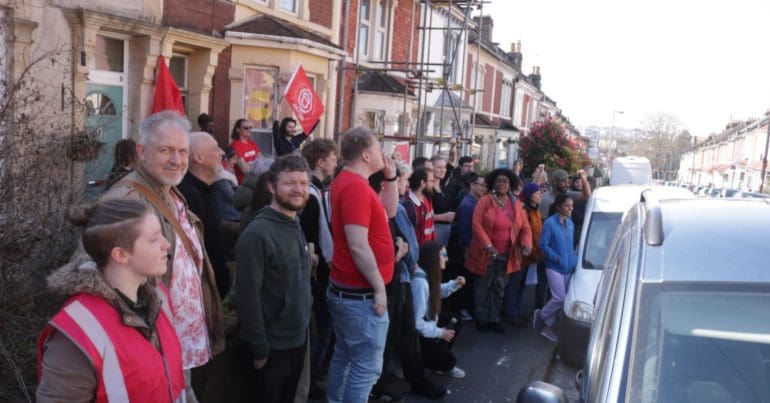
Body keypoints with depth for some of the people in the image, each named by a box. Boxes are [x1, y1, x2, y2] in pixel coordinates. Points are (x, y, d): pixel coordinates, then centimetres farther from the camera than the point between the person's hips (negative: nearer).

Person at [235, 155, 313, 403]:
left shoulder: (296, 227, 7)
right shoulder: (258, 233, -20)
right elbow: (247, 297, -22)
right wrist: (259, 349, -19)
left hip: (298, 340, 8)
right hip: (272, 346, -8)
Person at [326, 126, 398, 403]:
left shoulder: (348, 182, 12)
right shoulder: (356, 187, -21)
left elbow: (389, 211, 21)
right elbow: (358, 247, -26)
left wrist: (390, 177, 9)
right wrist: (379, 288, -18)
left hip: (344, 288, 10)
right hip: (361, 294, -10)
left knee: (345, 356, 20)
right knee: (367, 365, -1)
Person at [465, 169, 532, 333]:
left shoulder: (517, 205, 4)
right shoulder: (485, 201, -9)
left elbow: (525, 228, 5)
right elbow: (476, 224, -16)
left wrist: (526, 243, -15)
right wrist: (488, 245, -25)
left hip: (506, 255, 4)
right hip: (486, 253, -4)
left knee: (499, 288, 15)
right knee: (483, 287, 9)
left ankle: (494, 319, 27)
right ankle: (481, 319, 22)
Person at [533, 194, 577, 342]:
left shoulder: (570, 223, 8)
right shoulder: (550, 223, -13)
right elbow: (543, 245, -13)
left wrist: (574, 259, 4)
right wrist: (558, 259, -17)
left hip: (568, 267, 7)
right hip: (554, 267, -7)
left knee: (562, 299, 7)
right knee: (560, 298, -10)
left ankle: (547, 326, 20)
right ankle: (541, 315, 15)